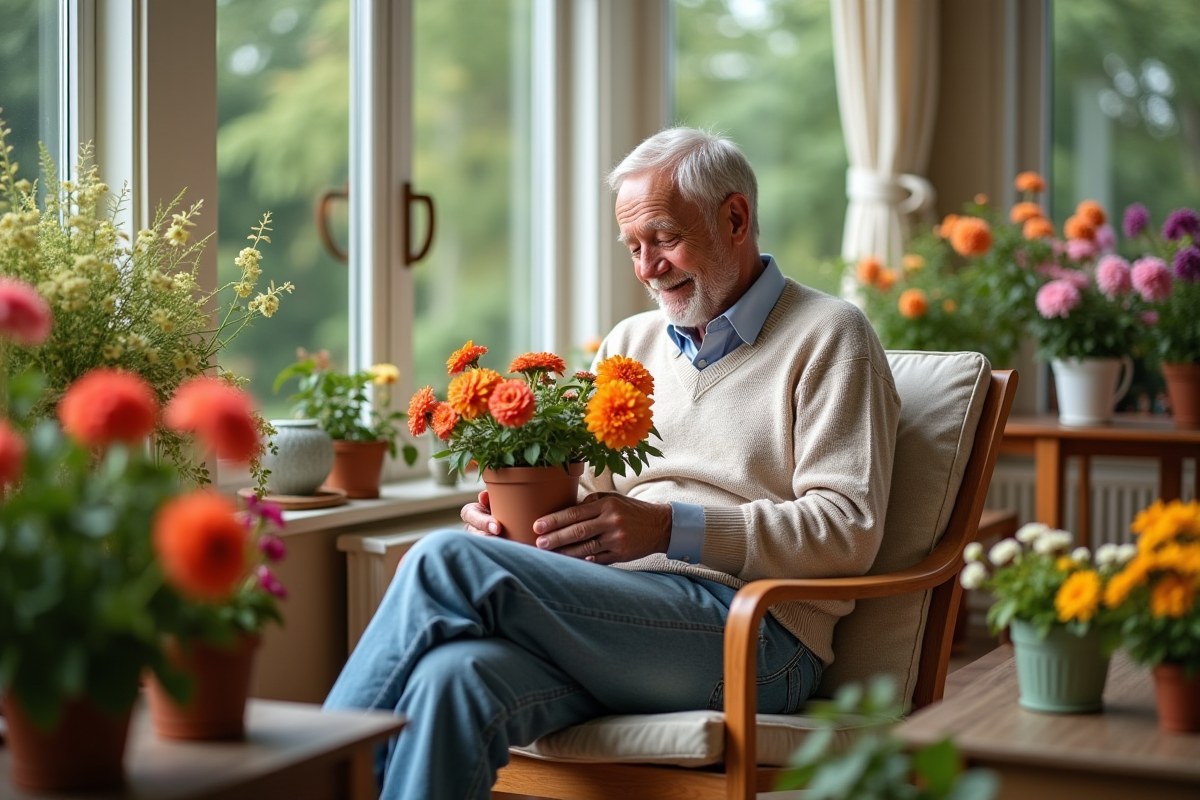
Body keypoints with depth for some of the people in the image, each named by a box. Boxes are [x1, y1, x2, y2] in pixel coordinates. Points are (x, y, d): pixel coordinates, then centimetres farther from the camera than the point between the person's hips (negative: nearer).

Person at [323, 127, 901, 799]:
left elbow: (849, 530, -7)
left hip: (752, 635, -5)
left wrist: (671, 529, -16)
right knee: (453, 678, -32)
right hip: (614, 618, 6)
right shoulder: (630, 343, 26)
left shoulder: (828, 337, 5)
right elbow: (588, 495, 27)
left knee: (446, 563, -24)